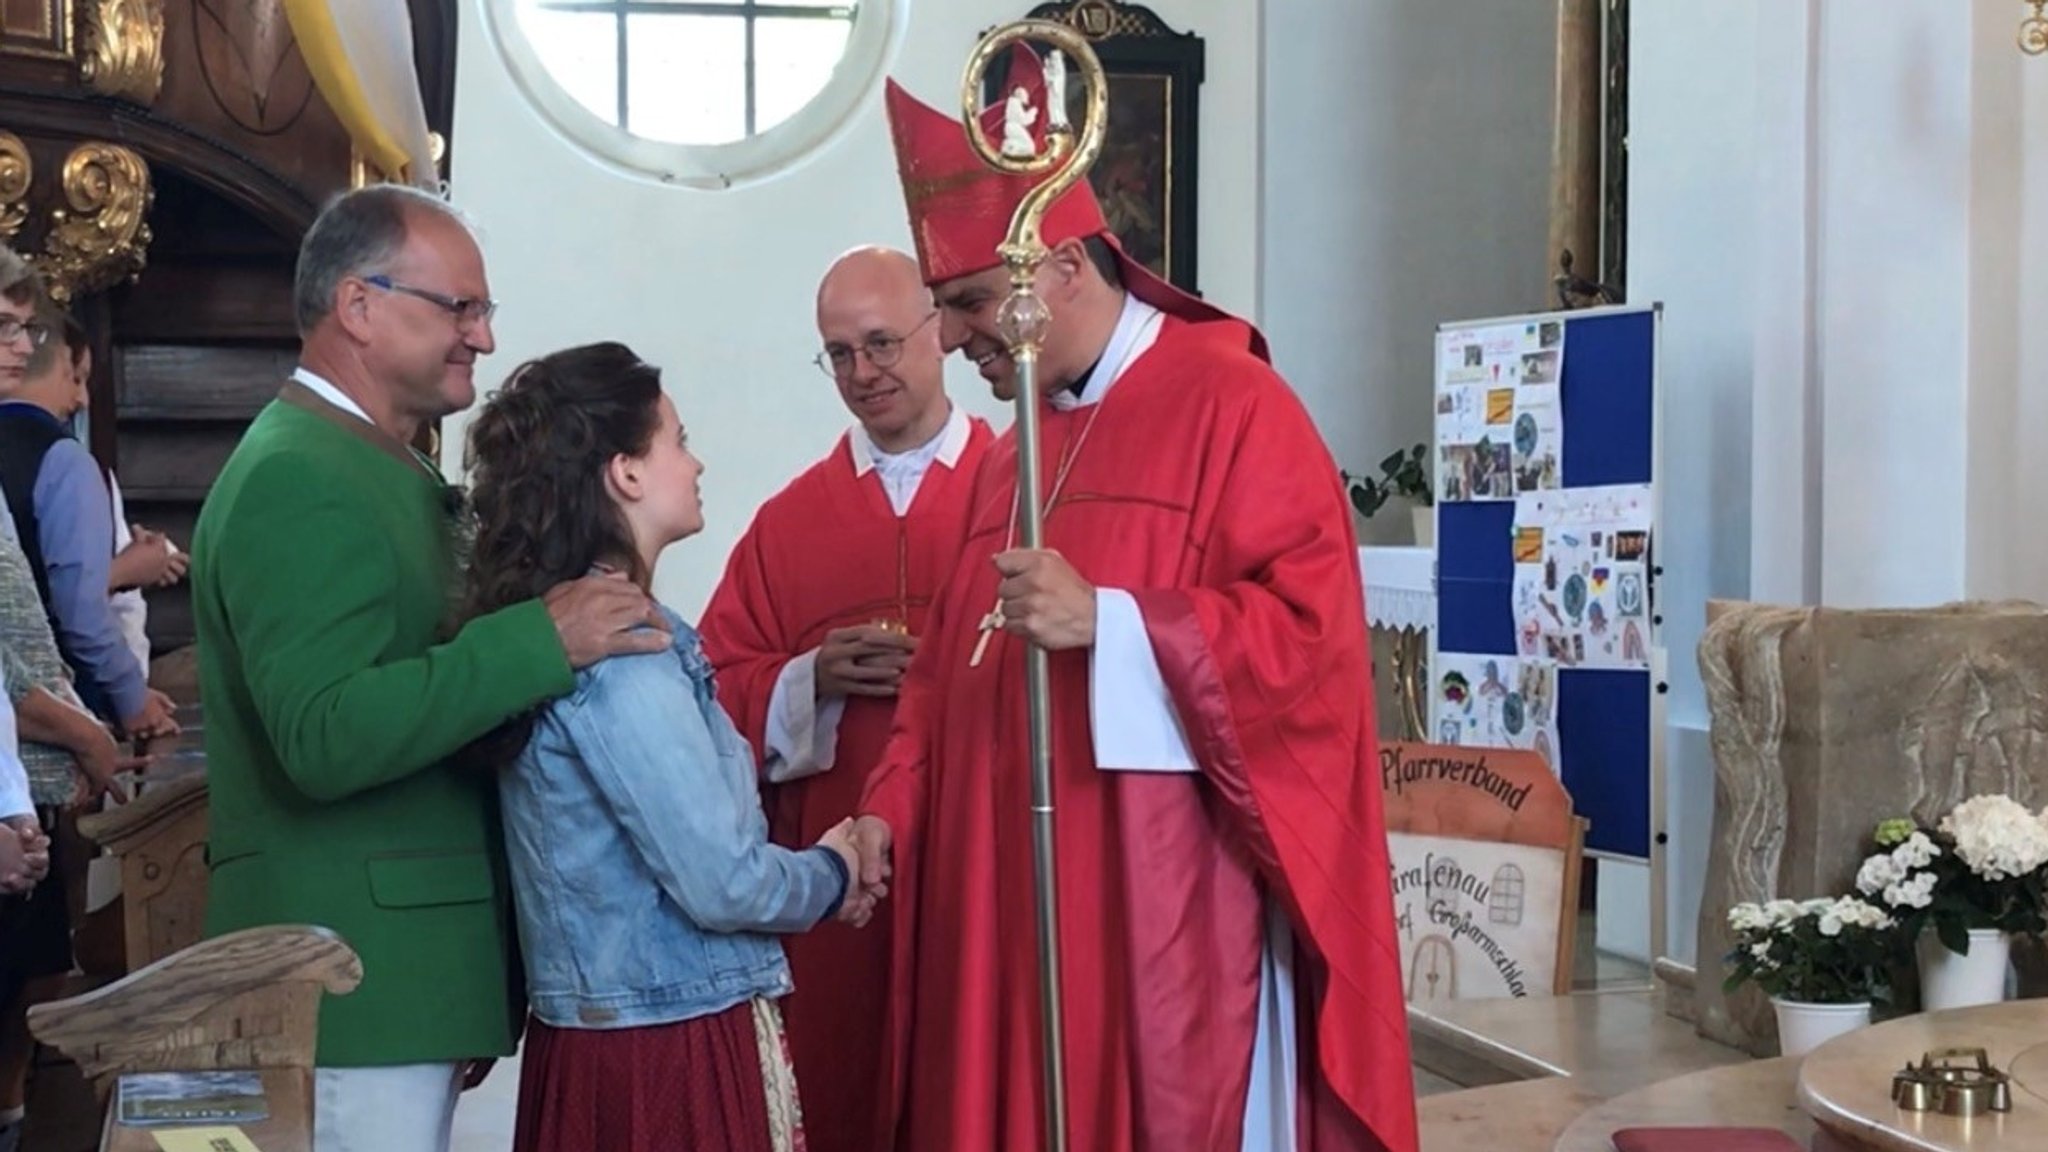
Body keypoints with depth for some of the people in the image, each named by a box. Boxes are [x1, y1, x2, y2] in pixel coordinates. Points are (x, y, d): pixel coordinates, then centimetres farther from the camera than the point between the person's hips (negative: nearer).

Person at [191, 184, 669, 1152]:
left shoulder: (382, 467, 17)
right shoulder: (294, 479, -16)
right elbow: (325, 736, -27)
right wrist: (542, 638, -27)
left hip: (397, 960, 10)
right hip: (353, 975, -10)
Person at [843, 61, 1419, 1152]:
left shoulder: (1229, 404, -6)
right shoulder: (1013, 454, 17)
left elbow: (1312, 628, -15)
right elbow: (949, 661, 18)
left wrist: (1106, 621, -22)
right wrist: (894, 805, 3)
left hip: (1167, 905, -7)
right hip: (1017, 903, 7)